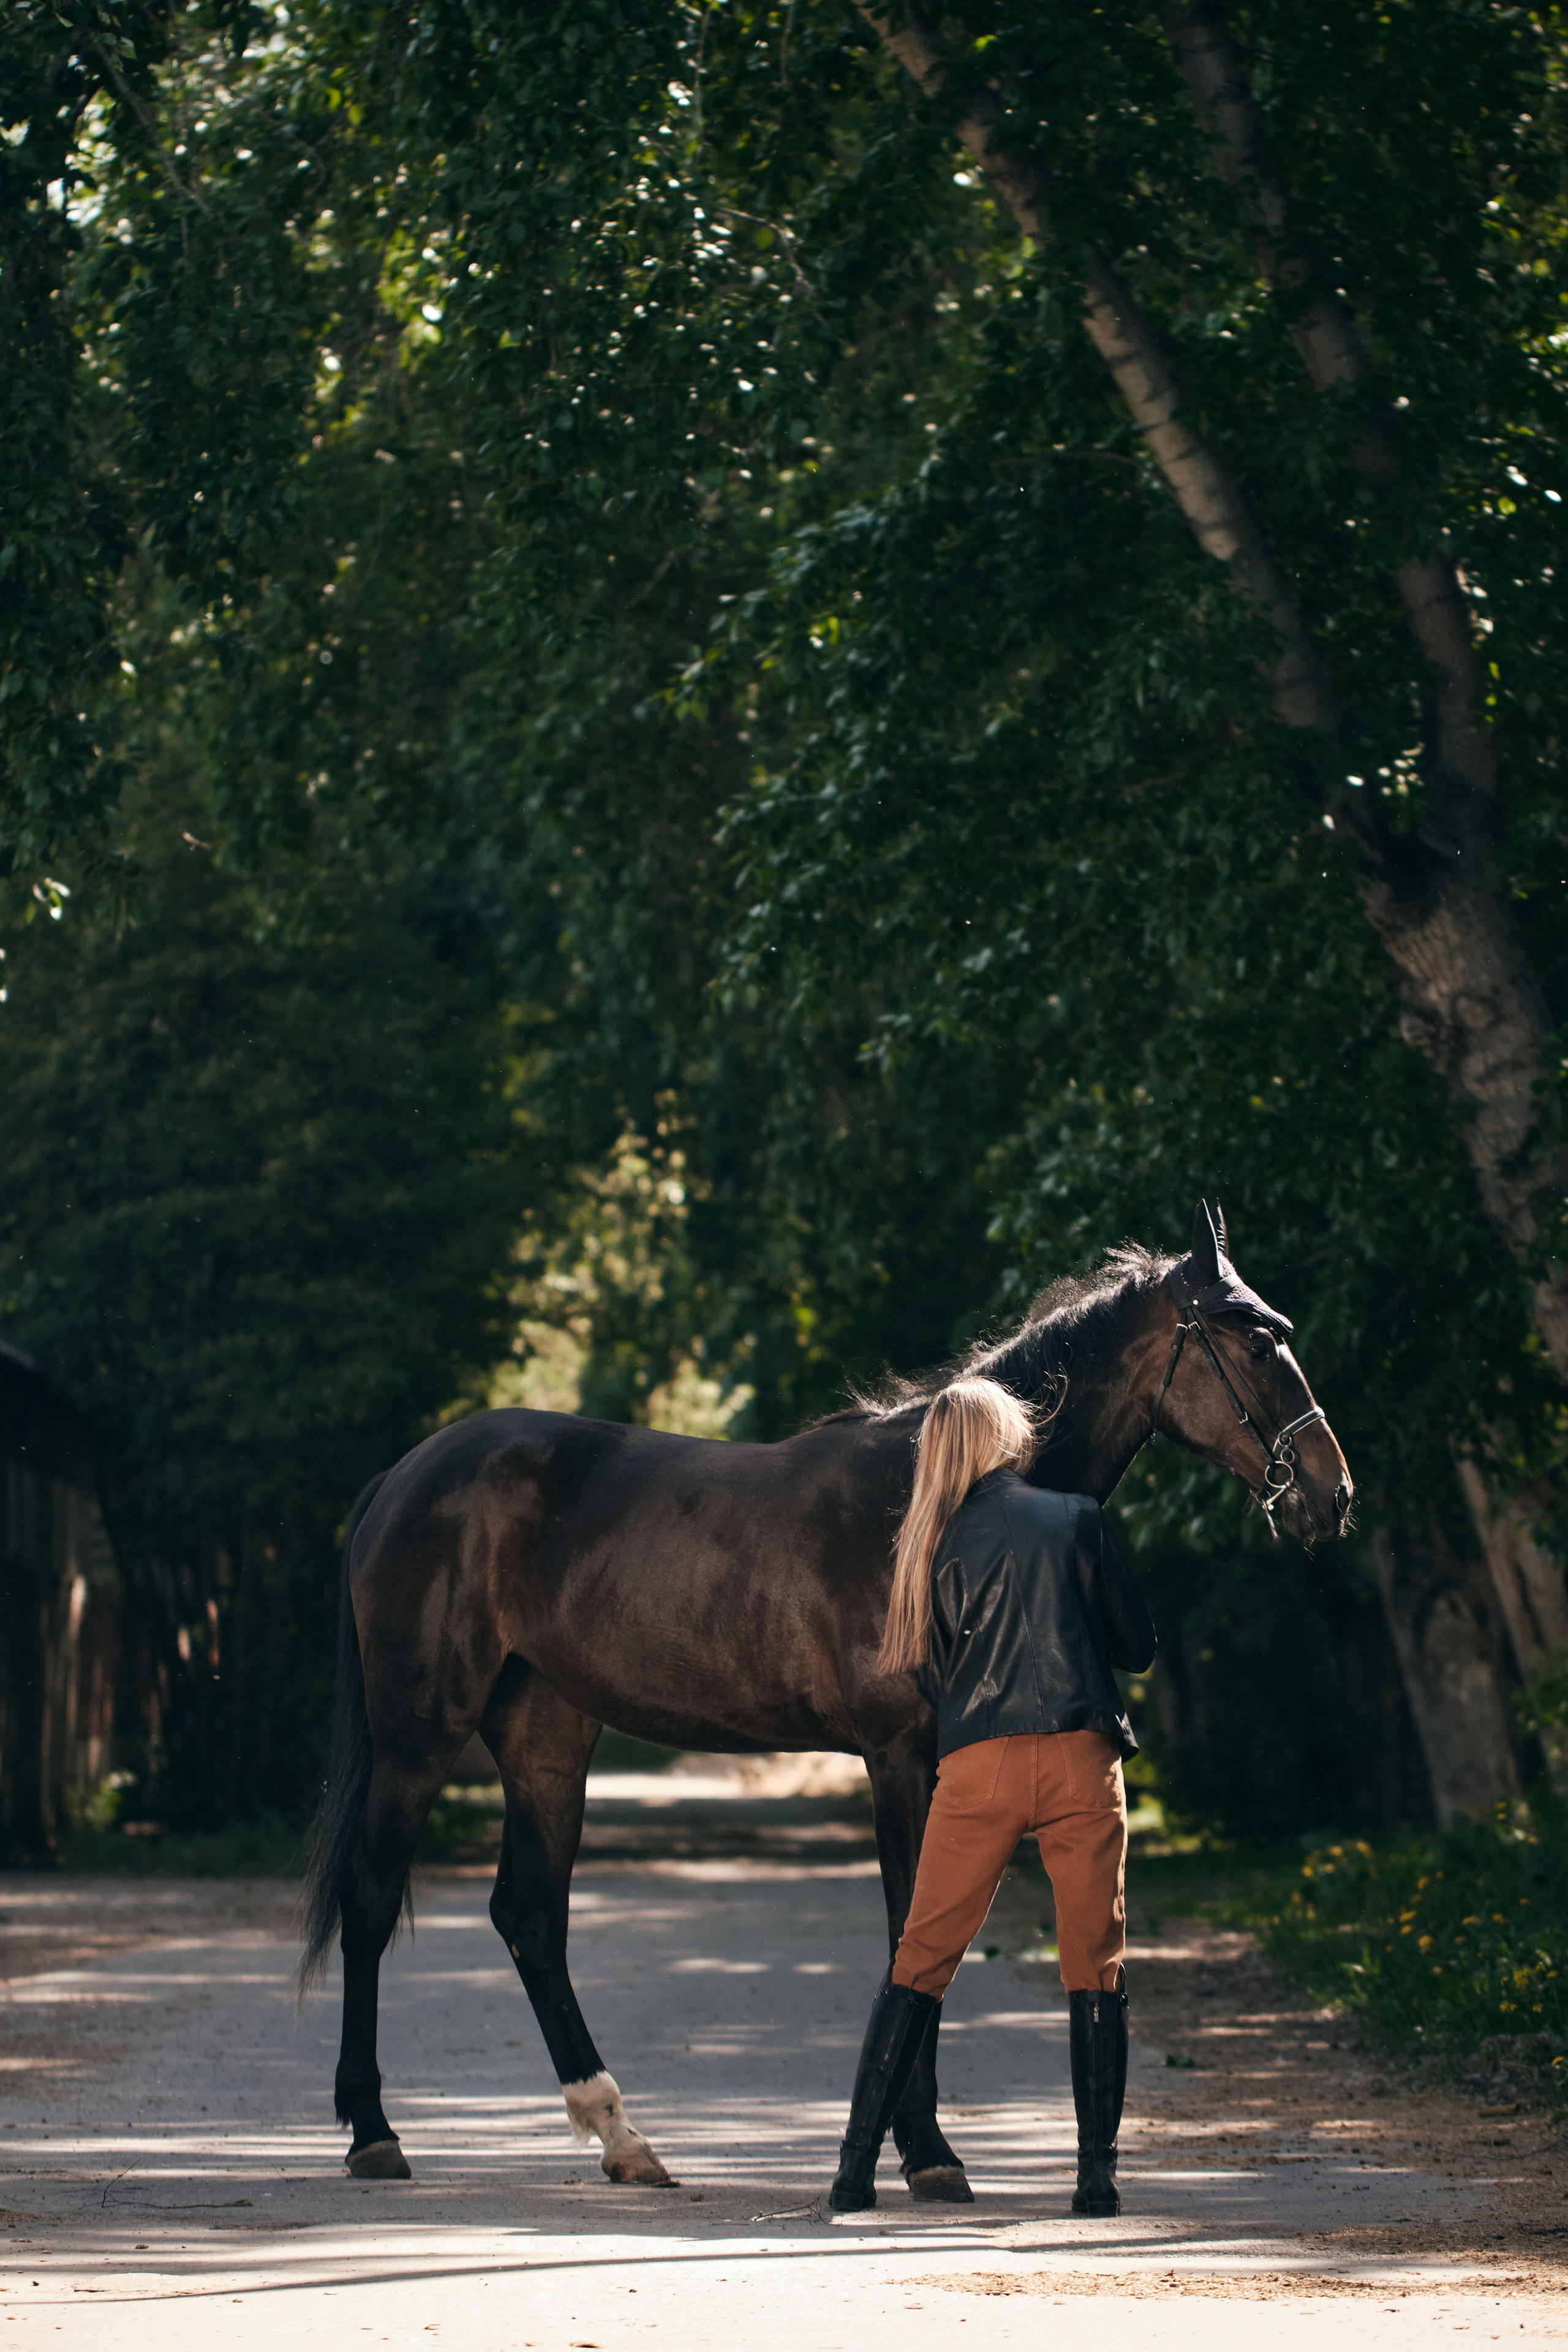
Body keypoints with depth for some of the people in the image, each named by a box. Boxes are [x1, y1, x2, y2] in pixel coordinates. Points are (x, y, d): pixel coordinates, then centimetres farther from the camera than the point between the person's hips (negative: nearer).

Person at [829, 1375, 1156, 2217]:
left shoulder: (933, 1544, 9)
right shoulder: (1077, 1518, 5)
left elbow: (931, 1671, 14)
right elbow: (1138, 1646, 10)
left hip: (977, 1763, 1)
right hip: (1081, 1753, -1)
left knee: (922, 1959, 8)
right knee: (1095, 1965, 5)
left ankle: (857, 2160, 4)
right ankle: (1098, 2171, 1)